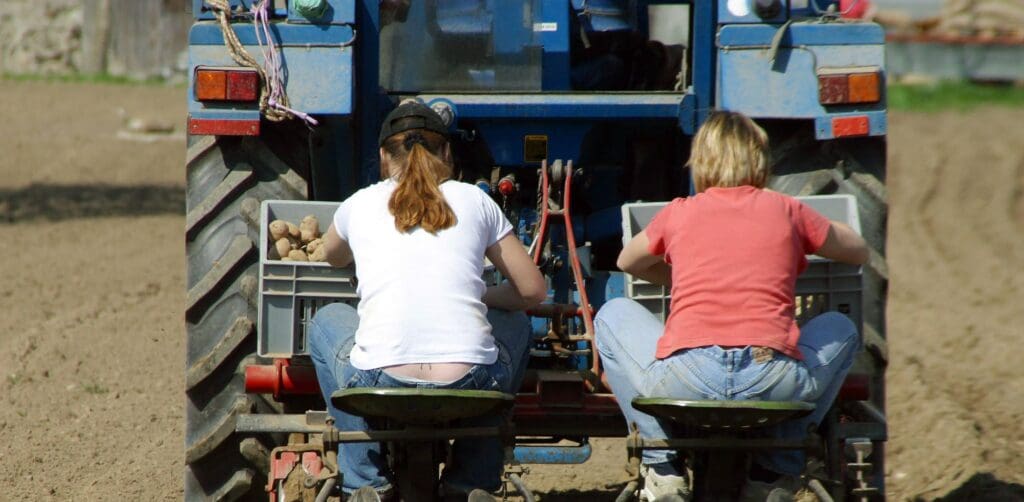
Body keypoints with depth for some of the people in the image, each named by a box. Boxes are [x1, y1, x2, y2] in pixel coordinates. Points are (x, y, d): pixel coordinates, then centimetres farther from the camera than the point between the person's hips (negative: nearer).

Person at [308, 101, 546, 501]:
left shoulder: (359, 205, 14)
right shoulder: (474, 201, 12)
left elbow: (332, 256, 39)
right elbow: (533, 291, 17)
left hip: (379, 386, 0)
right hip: (471, 389, 0)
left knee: (327, 321, 33)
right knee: (514, 321, 33)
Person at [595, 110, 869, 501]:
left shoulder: (679, 213, 17)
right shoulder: (786, 211, 17)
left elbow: (627, 262, 39)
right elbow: (859, 252, 35)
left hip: (683, 380, 0)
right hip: (774, 384, 0)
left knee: (613, 315, 30)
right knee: (840, 329, 32)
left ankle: (662, 469, 21)